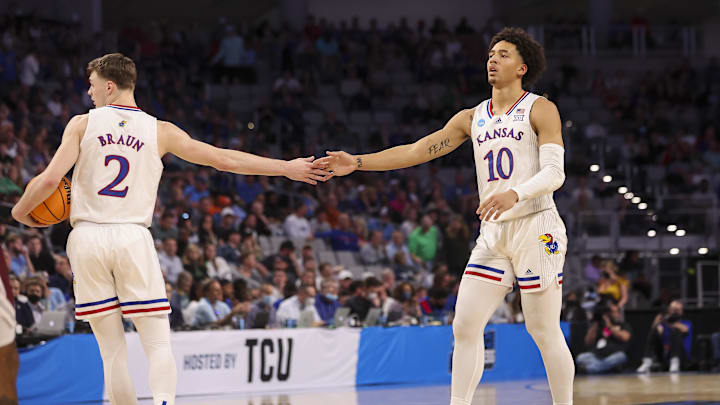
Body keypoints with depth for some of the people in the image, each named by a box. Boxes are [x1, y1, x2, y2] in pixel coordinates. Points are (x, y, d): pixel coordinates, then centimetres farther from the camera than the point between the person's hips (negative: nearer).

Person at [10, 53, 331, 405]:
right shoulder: (159, 131, 7)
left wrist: (20, 211, 14)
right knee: (158, 343, 1)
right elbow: (224, 159, 7)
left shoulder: (82, 124, 4)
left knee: (112, 348, 7)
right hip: (132, 236, 0)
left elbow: (50, 179, -5)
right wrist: (287, 168, 16)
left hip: (87, 237, 0)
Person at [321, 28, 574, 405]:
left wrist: (515, 194, -29)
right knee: (465, 327, -3)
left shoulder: (540, 110, 0)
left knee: (545, 332, -3)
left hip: (535, 227, -5)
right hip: (493, 233, 6)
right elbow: (416, 151, 12)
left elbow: (554, 173, -10)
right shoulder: (472, 118, 16)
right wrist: (358, 162, 3)